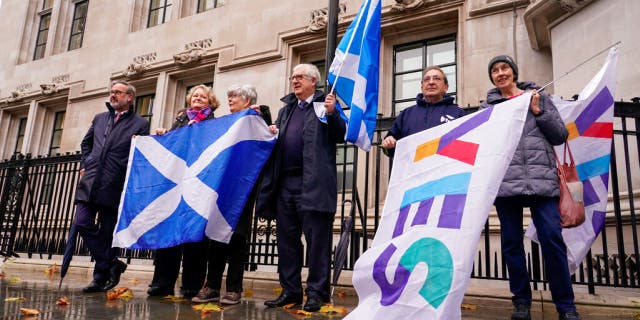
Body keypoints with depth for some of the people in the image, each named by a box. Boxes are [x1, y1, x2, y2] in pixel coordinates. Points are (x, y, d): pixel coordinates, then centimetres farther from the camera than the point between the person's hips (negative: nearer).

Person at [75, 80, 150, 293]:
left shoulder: (140, 124, 4)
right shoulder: (99, 118, 19)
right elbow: (86, 143, 29)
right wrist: (84, 164, 18)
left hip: (114, 186, -4)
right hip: (90, 182, 5)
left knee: (107, 232, 1)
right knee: (83, 223, -7)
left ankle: (101, 277, 12)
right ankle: (111, 264, 2)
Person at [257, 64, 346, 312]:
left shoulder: (326, 104, 6)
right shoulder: (285, 110, 24)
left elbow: (340, 136, -3)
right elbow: (277, 140, 26)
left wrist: (332, 113, -18)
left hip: (313, 183, -6)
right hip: (285, 183, 7)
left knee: (317, 239, -2)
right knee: (286, 239, 9)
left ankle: (316, 292, 7)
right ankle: (290, 291, 19)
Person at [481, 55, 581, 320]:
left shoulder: (539, 98, 15)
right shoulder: (488, 105, 15)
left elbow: (561, 135, 11)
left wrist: (538, 111, 1)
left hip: (541, 179, -1)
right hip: (505, 181, 1)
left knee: (552, 238, -8)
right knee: (511, 243, 4)